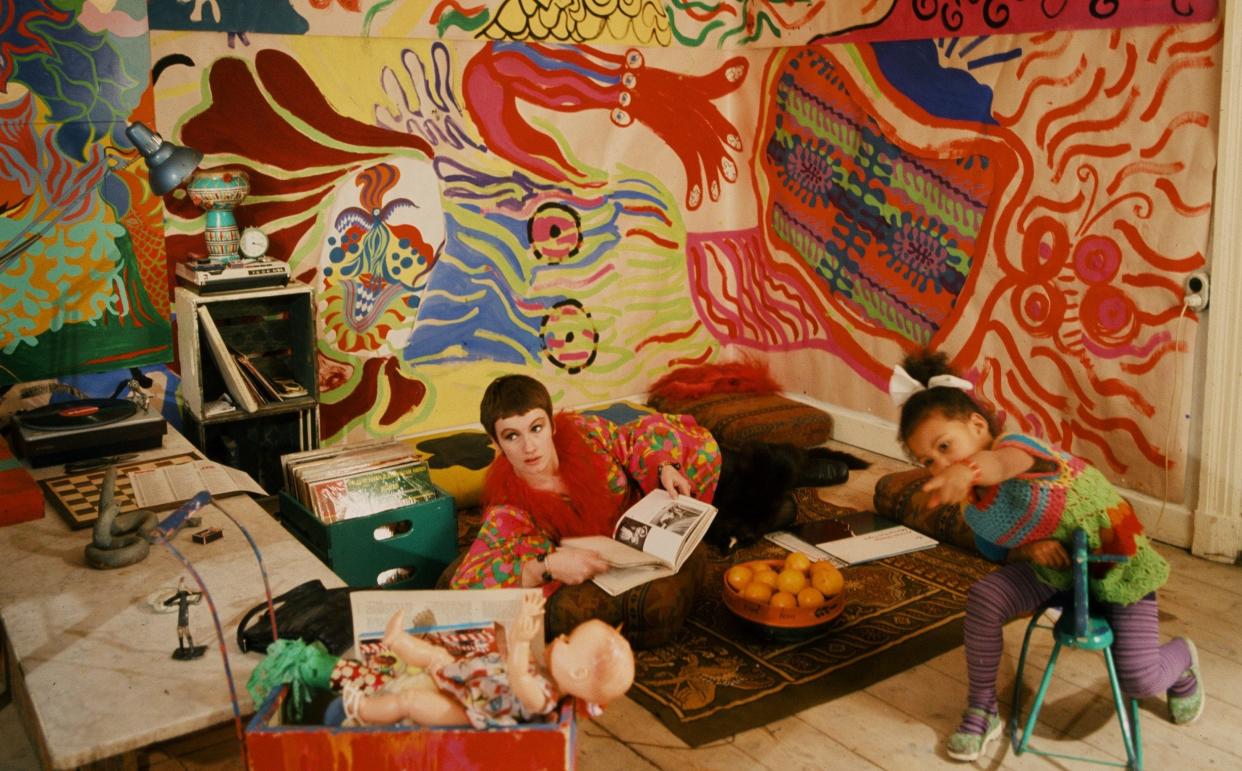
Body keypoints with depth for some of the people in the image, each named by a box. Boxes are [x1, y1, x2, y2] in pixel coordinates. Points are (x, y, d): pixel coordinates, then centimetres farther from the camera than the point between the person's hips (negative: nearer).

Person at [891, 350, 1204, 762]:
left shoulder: (1014, 445, -30)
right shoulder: (975, 515, -7)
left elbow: (1003, 461, -56)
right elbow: (1003, 553, 9)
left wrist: (968, 470, -82)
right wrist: (1030, 549, -18)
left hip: (1119, 562, -5)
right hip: (1053, 566, 6)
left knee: (1141, 681, -12)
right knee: (984, 597, -20)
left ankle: (1181, 658, 28)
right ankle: (981, 711, -3)